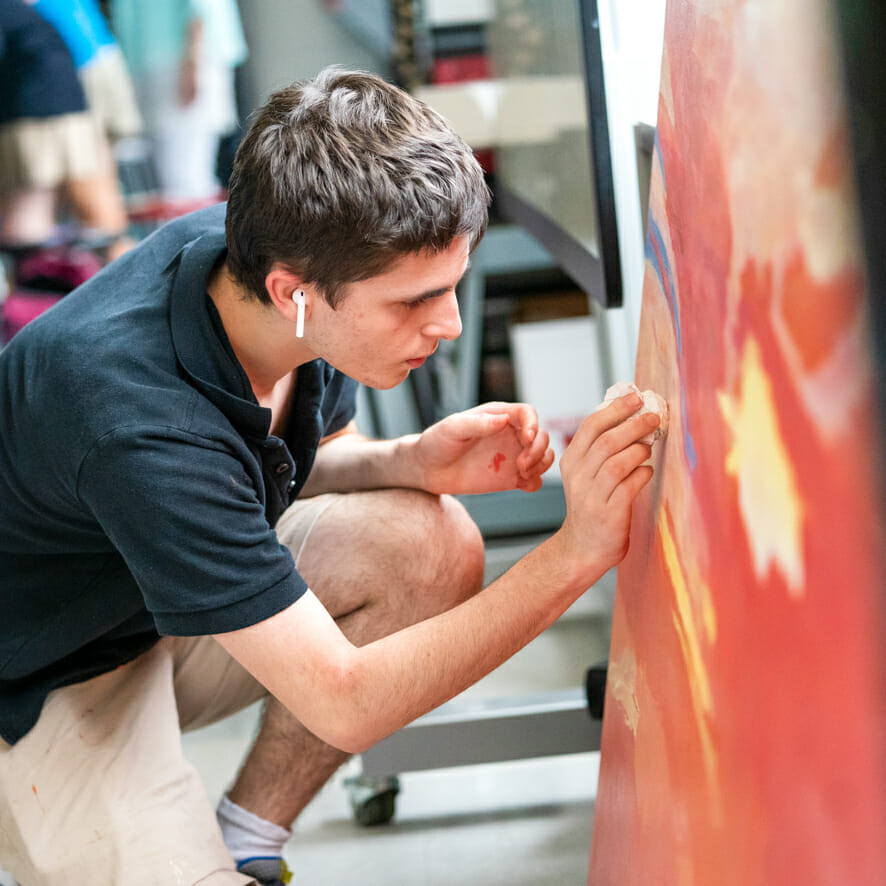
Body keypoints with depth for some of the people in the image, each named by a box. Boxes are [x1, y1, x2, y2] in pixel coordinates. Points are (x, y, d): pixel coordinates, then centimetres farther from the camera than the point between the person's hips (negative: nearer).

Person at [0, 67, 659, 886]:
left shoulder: (246, 249, -15)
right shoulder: (142, 421, -39)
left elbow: (299, 462, 7)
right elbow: (344, 703, -35)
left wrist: (414, 463, -16)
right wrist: (579, 551, -39)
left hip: (178, 603, 8)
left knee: (434, 545, -14)